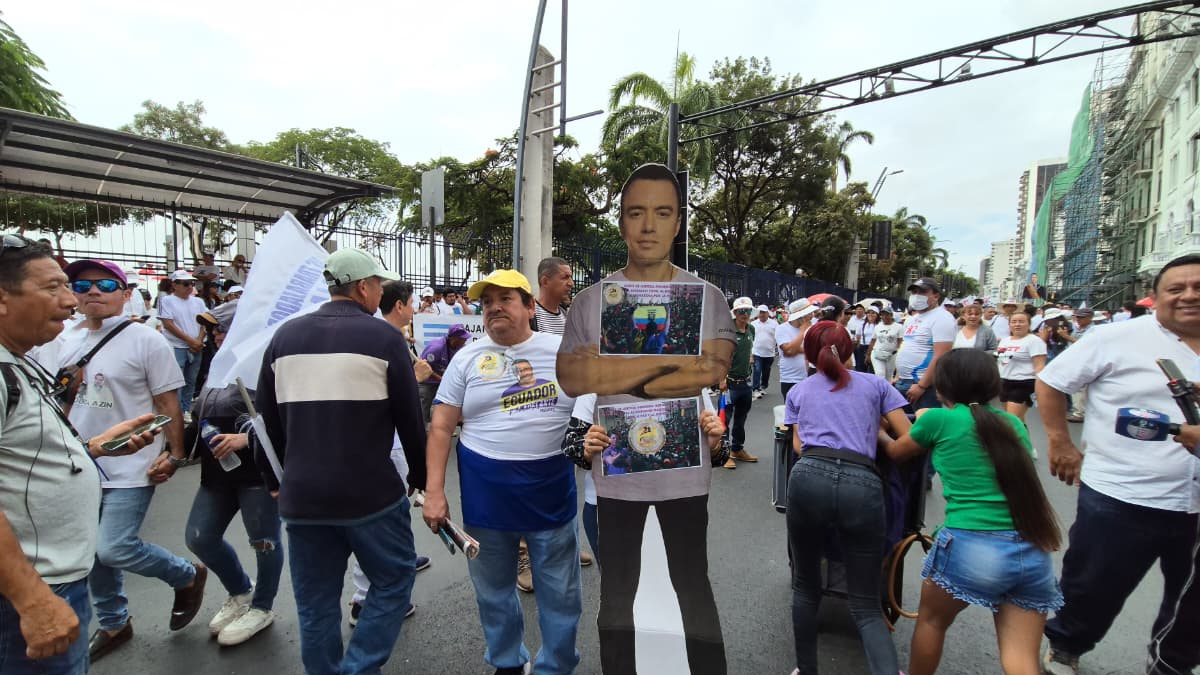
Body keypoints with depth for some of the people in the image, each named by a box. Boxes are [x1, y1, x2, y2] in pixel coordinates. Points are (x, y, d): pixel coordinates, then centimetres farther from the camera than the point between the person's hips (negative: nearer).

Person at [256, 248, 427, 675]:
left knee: (316, 606, 17)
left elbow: (266, 419, 11)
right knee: (393, 580, 15)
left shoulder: (284, 335, 5)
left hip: (301, 496, 5)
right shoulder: (383, 337, -10)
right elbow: (410, 419, -7)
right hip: (370, 492, -5)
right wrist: (421, 476, 7)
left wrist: (274, 480, 23)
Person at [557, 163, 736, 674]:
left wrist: (622, 375, -17)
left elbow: (712, 373, -17)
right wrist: (670, 358, -20)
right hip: (615, 473, 2)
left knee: (695, 592, 16)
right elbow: (570, 379, -15)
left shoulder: (707, 298, -3)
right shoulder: (590, 301, -3)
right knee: (615, 594, 21)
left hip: (684, 473, -1)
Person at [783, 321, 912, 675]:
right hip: (862, 485, 0)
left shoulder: (798, 391, 22)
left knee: (806, 587, 20)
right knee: (866, 605, 12)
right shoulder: (876, 384, 20)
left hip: (809, 479, 0)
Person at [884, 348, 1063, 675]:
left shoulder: (939, 419, -2)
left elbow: (895, 452, 16)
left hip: (972, 547, -4)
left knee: (931, 620, 21)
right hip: (1034, 553, 5)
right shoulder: (1013, 423, 13)